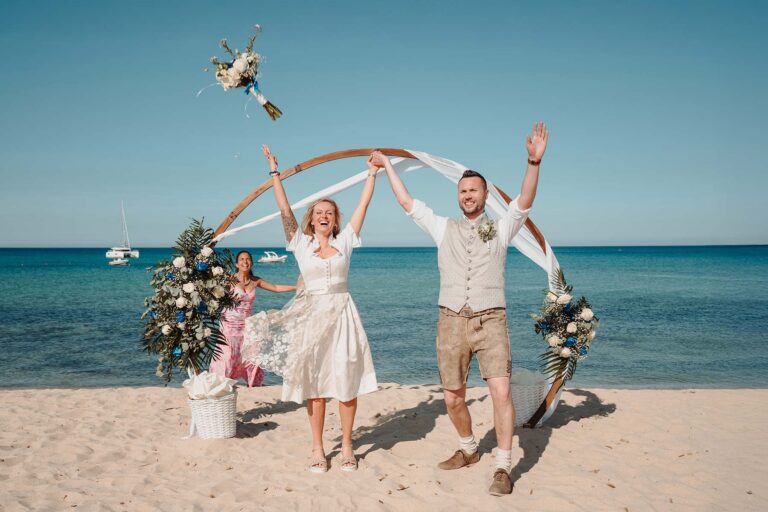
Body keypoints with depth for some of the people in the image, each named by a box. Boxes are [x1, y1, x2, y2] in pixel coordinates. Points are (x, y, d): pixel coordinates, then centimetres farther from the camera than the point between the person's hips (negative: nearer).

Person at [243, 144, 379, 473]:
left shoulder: (344, 241, 7)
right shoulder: (301, 243, 5)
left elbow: (363, 205, 7)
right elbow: (284, 209, 1)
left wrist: (372, 173, 7)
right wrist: (274, 172, -1)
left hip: (342, 313, 1)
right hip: (311, 314, 0)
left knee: (346, 381, 0)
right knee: (314, 384, 3)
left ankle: (347, 446, 12)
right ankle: (318, 449, 12)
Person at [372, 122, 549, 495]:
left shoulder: (501, 229, 8)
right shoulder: (444, 228, 12)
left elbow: (525, 201, -9)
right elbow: (407, 202, 15)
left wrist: (534, 162, -24)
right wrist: (387, 167, 20)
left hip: (490, 321, -2)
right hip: (451, 321, 3)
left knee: (500, 391, -15)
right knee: (453, 398, 8)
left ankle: (503, 468, -5)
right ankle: (468, 450, 32)